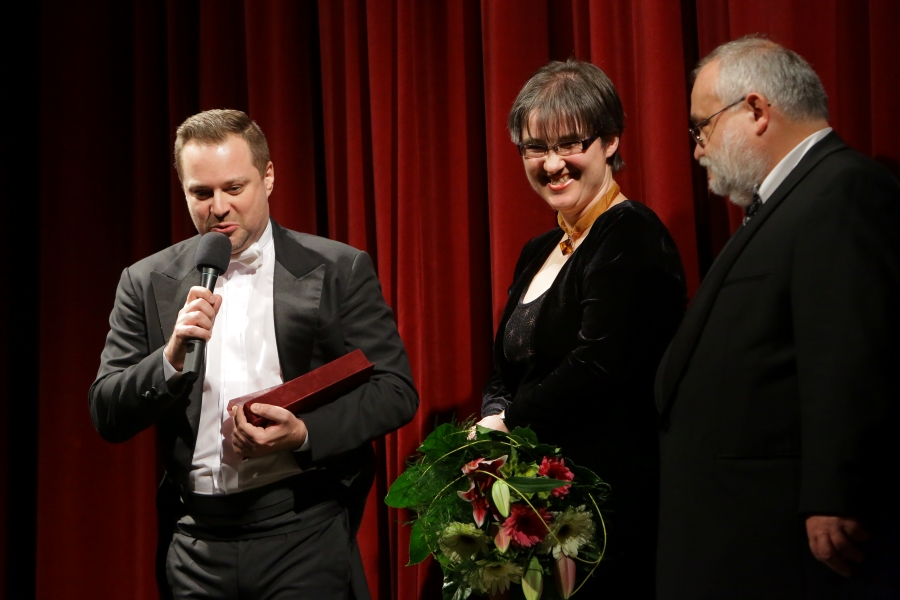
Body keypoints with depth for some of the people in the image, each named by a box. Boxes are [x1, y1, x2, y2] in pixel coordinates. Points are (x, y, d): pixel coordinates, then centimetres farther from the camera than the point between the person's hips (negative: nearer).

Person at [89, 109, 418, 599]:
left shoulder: (339, 271, 1)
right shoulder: (147, 283, 6)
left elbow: (395, 391, -2)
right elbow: (107, 417, 3)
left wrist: (304, 433, -17)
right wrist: (172, 357, -15)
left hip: (304, 534, -2)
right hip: (195, 539, 2)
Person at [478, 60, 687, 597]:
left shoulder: (632, 236, -10)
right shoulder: (539, 254, 16)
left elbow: (600, 366, -20)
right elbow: (505, 375, 17)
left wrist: (507, 425, -11)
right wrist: (491, 420, -5)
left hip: (614, 500, -8)